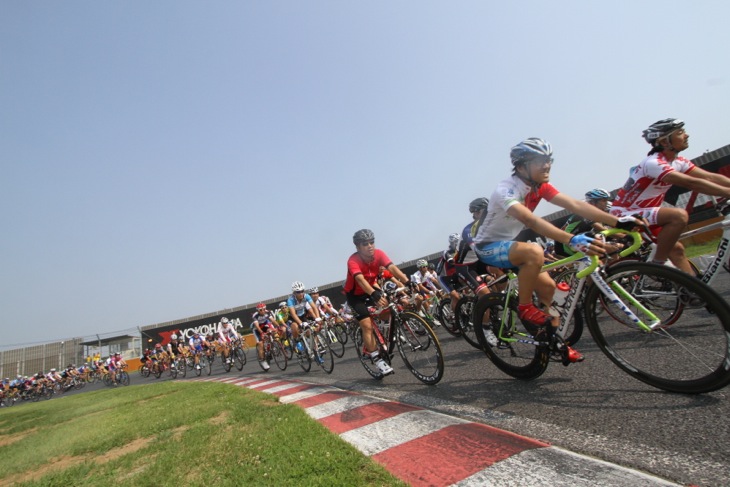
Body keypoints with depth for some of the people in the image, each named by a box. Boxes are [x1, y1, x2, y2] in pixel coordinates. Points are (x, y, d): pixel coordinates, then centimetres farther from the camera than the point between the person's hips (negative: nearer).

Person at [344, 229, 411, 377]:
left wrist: (407, 282, -51)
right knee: (367, 325, -17)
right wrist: (375, 295, -64)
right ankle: (377, 359, -2)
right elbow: (361, 280, -47)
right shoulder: (353, 261, -32)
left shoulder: (378, 254, -21)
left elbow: (392, 268, -35)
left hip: (371, 288, 5)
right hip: (355, 294, -4)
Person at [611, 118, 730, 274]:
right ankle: (657, 265, -16)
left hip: (642, 215, 9)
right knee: (679, 215, -26)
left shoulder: (678, 162, 7)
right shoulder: (653, 163, -22)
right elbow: (692, 183, -30)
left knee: (676, 249, 7)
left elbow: (712, 177, 0)